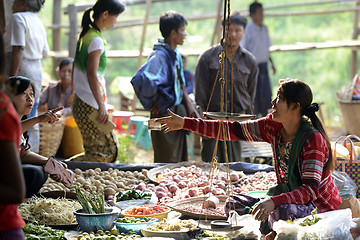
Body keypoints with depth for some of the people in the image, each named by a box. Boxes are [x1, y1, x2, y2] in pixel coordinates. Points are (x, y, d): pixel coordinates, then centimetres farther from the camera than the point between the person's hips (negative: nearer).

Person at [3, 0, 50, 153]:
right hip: (37, 70, 9)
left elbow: (18, 50, -18)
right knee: (31, 121, 11)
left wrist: (11, 79, -21)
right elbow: (45, 53, 20)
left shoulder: (18, 18, -8)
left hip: (21, 69, -9)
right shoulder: (38, 21, 17)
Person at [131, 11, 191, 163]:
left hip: (178, 113, 9)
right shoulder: (159, 56, -20)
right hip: (165, 115, -9)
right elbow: (141, 79, -35)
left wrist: (186, 106, 15)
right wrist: (153, 102, -21)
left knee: (181, 161, 15)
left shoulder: (176, 56, 10)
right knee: (167, 163, -2)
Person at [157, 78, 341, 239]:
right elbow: (233, 130, -2)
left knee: (282, 211, -37)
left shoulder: (313, 139, -27)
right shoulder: (274, 127, -6)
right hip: (290, 195, 8)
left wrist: (274, 202, -47)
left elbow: (310, 189, -33)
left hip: (321, 207, -8)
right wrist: (186, 124, -4)